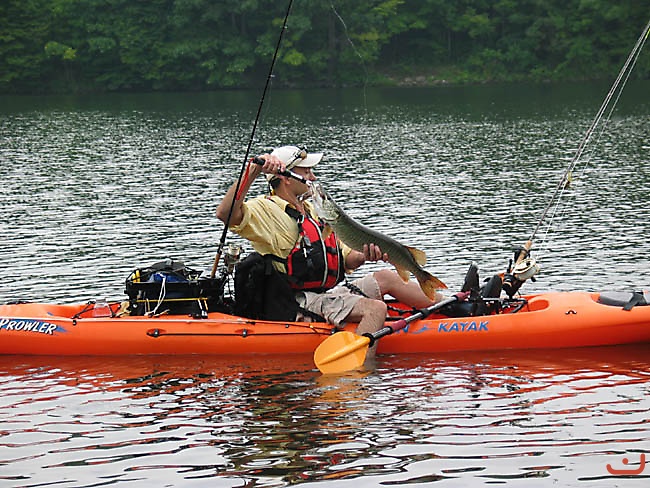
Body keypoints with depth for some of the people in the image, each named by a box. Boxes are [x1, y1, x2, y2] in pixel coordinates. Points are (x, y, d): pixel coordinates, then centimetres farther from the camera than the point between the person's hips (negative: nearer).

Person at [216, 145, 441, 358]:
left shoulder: (313, 211, 21)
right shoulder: (266, 209, -9)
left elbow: (345, 259, 22)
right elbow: (226, 214, -30)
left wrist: (364, 256, -1)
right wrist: (252, 171, -37)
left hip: (327, 293, 9)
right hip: (301, 304, -9)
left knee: (386, 277, 13)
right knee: (375, 308, -26)